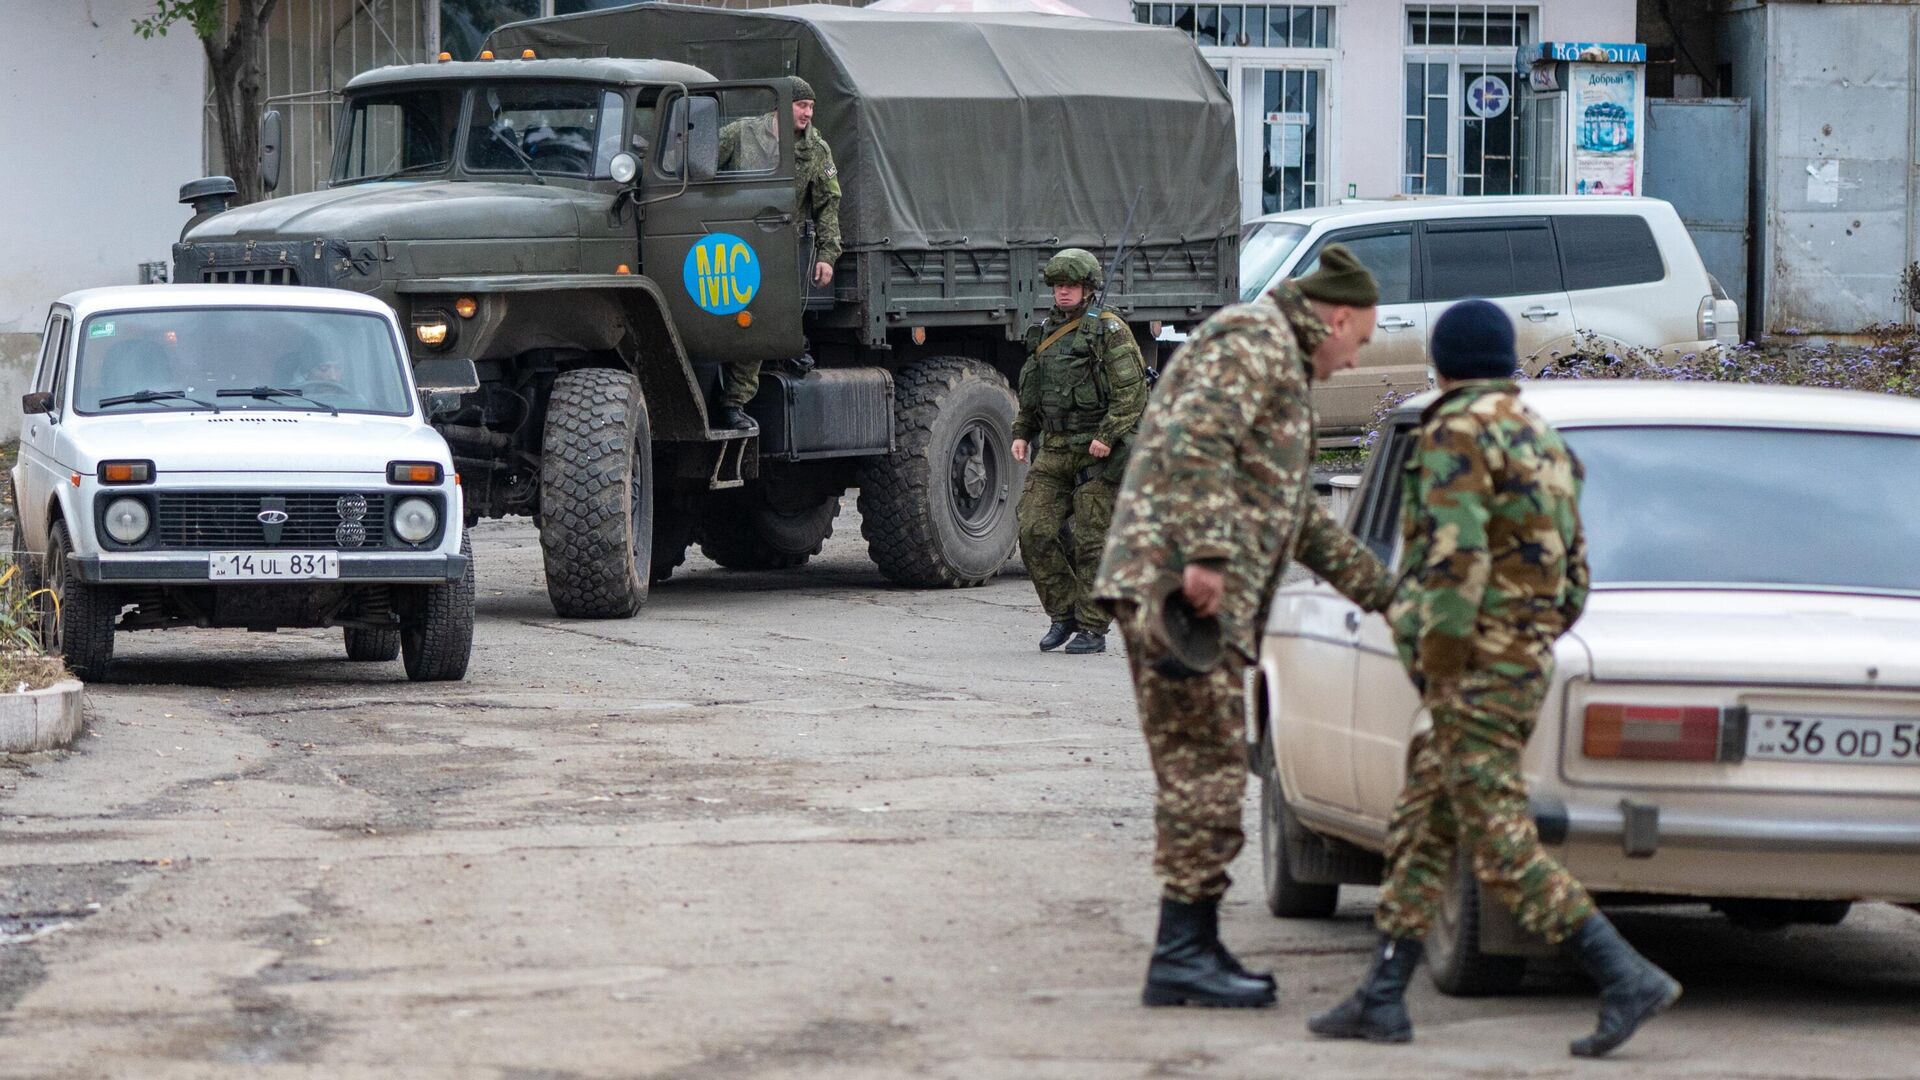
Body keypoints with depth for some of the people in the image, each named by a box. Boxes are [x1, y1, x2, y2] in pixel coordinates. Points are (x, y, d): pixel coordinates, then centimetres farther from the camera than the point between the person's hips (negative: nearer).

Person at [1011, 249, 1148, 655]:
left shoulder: (1109, 332, -5)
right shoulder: (1044, 333, 16)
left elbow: (1132, 392, -12)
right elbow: (1030, 392, 26)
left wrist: (1108, 436, -20)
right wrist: (1021, 433, 15)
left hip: (1096, 454, -6)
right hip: (1053, 451, 6)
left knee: (1092, 542, -4)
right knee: (1034, 531, -4)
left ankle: (1093, 629, 3)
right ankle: (1064, 614, 10)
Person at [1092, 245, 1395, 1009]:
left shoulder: (1284, 371, 29)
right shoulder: (1253, 342, -4)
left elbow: (1303, 522, 37)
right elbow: (1194, 441, -21)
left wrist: (1384, 594, 39)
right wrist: (1206, 553, -29)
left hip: (1212, 601, 10)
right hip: (1174, 583, -10)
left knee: (1199, 772, 10)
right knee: (1207, 767, -11)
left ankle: (1196, 946, 13)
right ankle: (1182, 953, -11)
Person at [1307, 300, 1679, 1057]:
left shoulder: (1459, 433, -11)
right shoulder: (1544, 442, 18)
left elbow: (1455, 558, -21)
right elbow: (1573, 577, 20)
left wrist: (1440, 672, -18)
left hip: (1476, 675, -10)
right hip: (1525, 665, 10)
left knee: (1504, 851, -10)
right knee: (1419, 833, 12)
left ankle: (1627, 979, -14)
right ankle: (1382, 1000, 12)